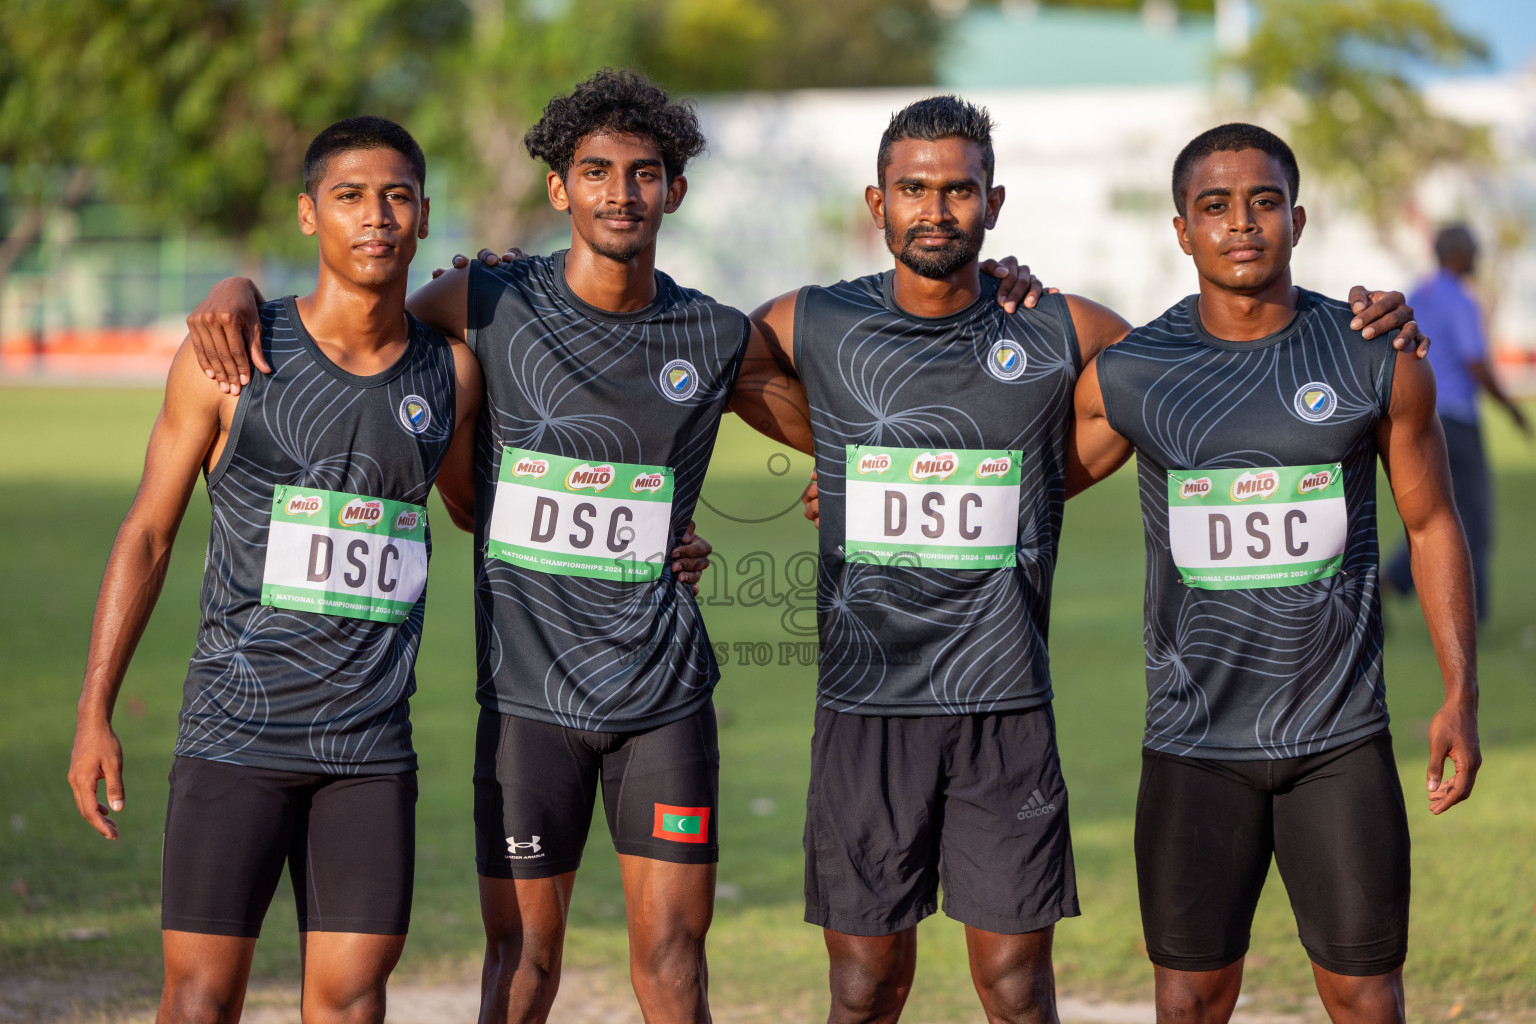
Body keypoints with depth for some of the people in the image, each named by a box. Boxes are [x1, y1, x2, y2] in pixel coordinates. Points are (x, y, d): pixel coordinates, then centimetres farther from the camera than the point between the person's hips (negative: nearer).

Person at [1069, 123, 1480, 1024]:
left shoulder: (1379, 364, -1)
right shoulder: (1127, 376, -1)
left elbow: (1433, 527, 7)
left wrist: (1461, 696, 2)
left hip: (1342, 739, 0)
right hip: (1194, 745, 0)